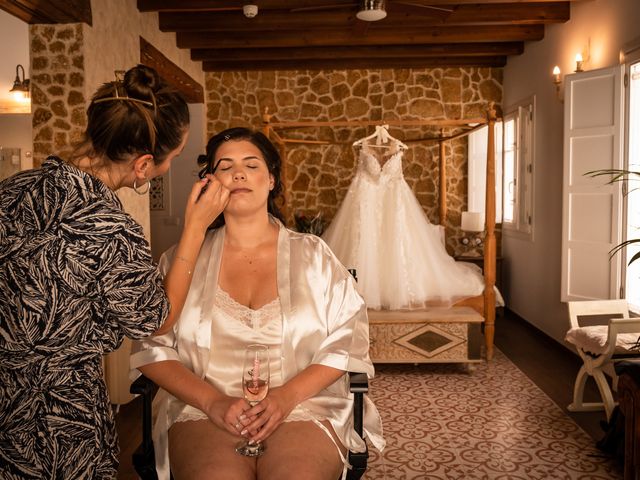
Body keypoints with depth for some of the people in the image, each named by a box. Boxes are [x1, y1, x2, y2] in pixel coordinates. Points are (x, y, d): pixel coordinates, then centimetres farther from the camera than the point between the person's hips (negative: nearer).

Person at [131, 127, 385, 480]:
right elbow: (151, 348, 4)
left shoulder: (312, 255, 9)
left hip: (303, 408, 1)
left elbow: (346, 341, 3)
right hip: (204, 412, 0)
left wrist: (288, 395, -12)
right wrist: (212, 401, -11)